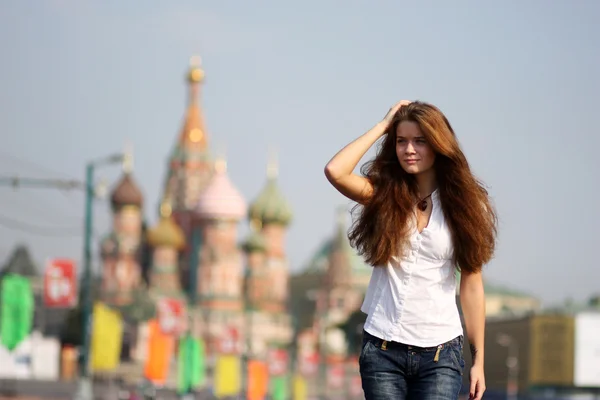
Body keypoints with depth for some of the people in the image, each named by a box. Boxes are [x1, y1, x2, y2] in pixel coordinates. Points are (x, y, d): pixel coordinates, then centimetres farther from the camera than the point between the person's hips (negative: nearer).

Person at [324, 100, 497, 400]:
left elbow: (471, 285, 3)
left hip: (440, 353, -1)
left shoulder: (462, 205, 3)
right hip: (383, 349, 1)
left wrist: (478, 359, 1)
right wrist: (383, 125, -4)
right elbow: (335, 171, -15)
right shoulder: (384, 195, 5)